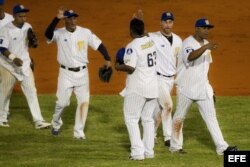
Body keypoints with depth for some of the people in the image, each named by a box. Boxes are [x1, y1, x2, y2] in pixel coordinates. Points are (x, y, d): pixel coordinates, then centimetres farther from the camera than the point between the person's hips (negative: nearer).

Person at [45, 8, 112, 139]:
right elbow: (48, 34, -29)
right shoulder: (59, 34, -8)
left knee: (84, 101, -1)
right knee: (62, 102, 2)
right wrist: (57, 19, -40)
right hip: (66, 73, -2)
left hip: (82, 73, 2)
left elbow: (99, 45, -1)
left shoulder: (85, 33, -3)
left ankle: (79, 132, 10)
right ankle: (56, 124, 32)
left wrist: (107, 59, -16)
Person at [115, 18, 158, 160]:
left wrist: (119, 67, -5)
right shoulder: (151, 41, 4)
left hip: (137, 89, -7)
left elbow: (130, 68, -22)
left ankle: (138, 152, -7)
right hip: (153, 87, 7)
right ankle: (149, 151, 15)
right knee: (148, 119, 16)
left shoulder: (132, 46, -17)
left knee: (131, 118, 2)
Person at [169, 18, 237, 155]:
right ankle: (175, 146, 18)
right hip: (186, 87, -7)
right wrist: (205, 47, -51)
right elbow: (190, 57, -37)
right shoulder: (188, 43, -15)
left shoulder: (205, 44, 10)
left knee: (211, 116, 0)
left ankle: (222, 147, -4)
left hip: (203, 87, 7)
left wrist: (208, 87, 19)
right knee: (180, 116, 5)